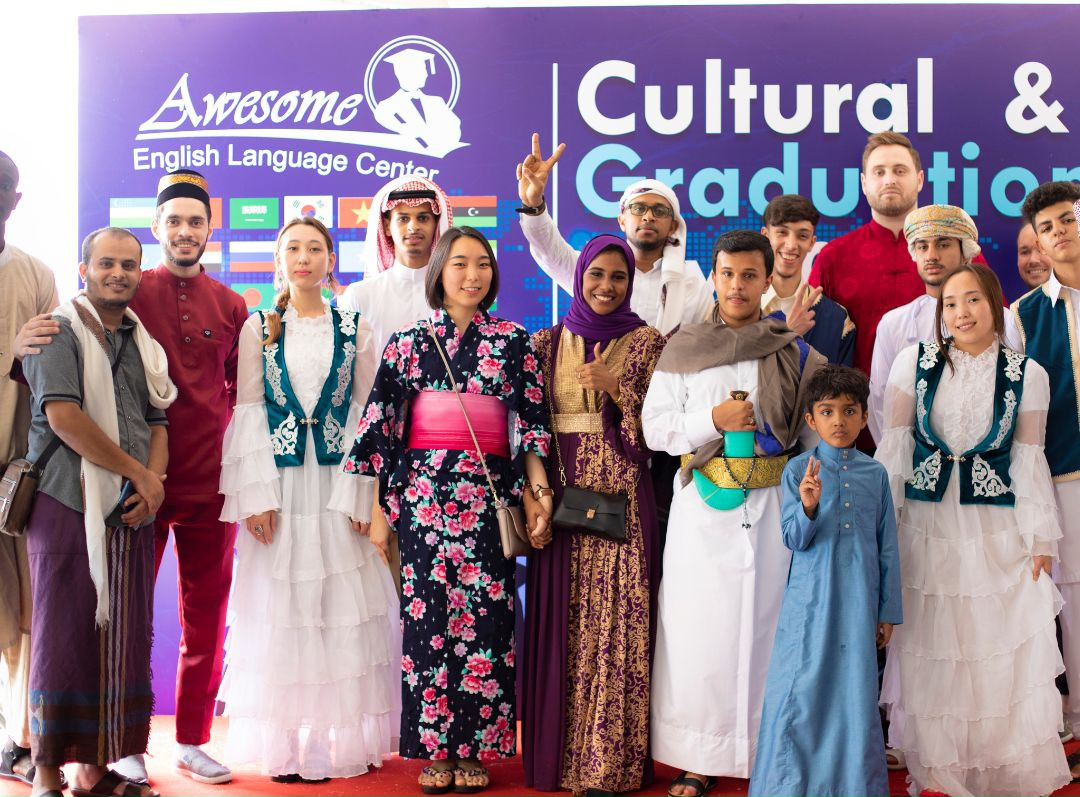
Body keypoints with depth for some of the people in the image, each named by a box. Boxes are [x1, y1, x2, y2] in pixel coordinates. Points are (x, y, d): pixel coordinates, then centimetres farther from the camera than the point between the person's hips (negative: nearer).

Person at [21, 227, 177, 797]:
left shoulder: (143, 343, 18)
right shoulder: (61, 332, -2)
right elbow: (63, 417, -14)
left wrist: (152, 484, -3)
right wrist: (139, 473, -10)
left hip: (129, 513, 6)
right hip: (68, 506, -6)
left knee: (122, 638, 5)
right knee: (63, 635, -3)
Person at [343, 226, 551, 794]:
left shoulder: (513, 342, 7)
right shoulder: (408, 342, 7)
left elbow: (531, 424, 5)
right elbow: (379, 425, 6)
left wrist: (539, 492, -5)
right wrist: (379, 508, 3)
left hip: (488, 495, 0)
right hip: (423, 494, 0)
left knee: (485, 618, -2)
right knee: (427, 617, 1)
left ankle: (476, 748, 9)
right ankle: (435, 751, 10)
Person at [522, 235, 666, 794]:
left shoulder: (646, 343, 3)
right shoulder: (549, 342, 10)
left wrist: (616, 389, -15)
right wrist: (535, 494, -2)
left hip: (621, 502, -2)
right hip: (562, 500, 2)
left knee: (616, 624, -2)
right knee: (563, 628, 6)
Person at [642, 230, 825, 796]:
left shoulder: (795, 354, 6)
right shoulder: (683, 350, 5)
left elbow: (817, 432, 5)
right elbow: (655, 429, 1)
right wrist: (713, 421, -12)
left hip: (773, 508, 0)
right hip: (702, 511, 0)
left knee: (767, 624, 3)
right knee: (698, 631, 2)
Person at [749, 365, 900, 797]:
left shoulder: (875, 474, 6)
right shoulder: (798, 470, -1)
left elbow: (887, 546, 10)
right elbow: (794, 539, -5)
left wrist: (888, 610, 10)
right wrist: (808, 507, -25)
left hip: (858, 603, 2)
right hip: (810, 601, -2)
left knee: (855, 691, 5)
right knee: (798, 691, 0)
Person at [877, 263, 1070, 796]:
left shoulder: (1026, 374, 2)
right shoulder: (914, 361, 1)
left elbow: (1029, 460, 3)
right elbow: (893, 447, 2)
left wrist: (1041, 540, 1)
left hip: (997, 535, 0)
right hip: (925, 528, 0)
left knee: (1004, 659, -1)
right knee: (928, 659, 2)